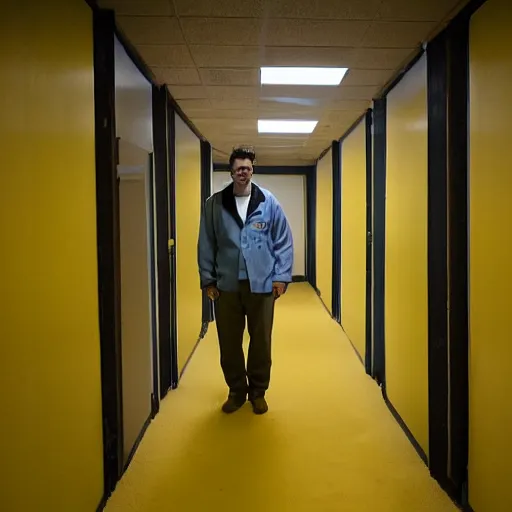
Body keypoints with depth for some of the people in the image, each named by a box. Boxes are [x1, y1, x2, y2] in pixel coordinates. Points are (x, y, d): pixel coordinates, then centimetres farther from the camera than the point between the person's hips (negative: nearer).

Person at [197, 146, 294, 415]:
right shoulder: (215, 204, 1)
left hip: (261, 284, -1)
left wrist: (281, 276, -5)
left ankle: (258, 391, 30)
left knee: (261, 341, 10)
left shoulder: (268, 202, -2)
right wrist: (207, 279, 1)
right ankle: (236, 390, 30)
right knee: (229, 343, 10)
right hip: (226, 285, 1)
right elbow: (206, 244, 5)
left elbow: (284, 242, 1)